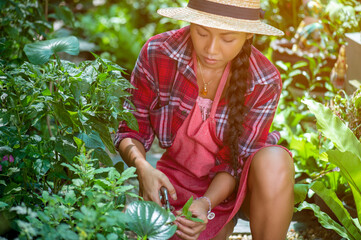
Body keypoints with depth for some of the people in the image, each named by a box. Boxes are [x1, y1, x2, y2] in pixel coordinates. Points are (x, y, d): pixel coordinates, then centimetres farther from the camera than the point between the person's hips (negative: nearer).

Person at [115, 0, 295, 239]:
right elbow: (131, 130, -9)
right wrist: (142, 167, -31)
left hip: (238, 179, -2)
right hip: (180, 179, 2)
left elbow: (235, 162, -15)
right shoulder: (157, 54, -20)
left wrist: (206, 204, -34)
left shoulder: (265, 82, -22)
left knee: (274, 162, -34)